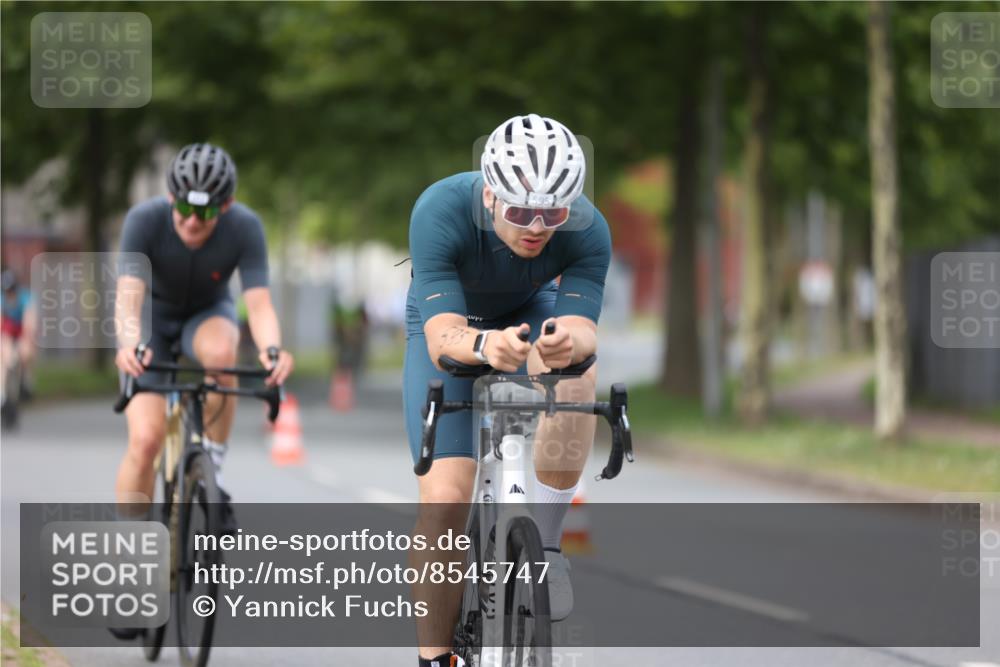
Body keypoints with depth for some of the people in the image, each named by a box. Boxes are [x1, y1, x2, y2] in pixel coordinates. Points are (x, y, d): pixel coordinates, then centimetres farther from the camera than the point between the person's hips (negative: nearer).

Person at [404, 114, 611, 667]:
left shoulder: (587, 231, -31)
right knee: (446, 495, -17)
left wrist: (569, 342, -60)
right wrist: (484, 345, -63)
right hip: (450, 320, -1)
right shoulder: (440, 212, -37)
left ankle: (545, 543, -20)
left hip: (532, 312, 1)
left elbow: (583, 330, -36)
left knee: (578, 373, -35)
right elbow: (443, 337, -41)